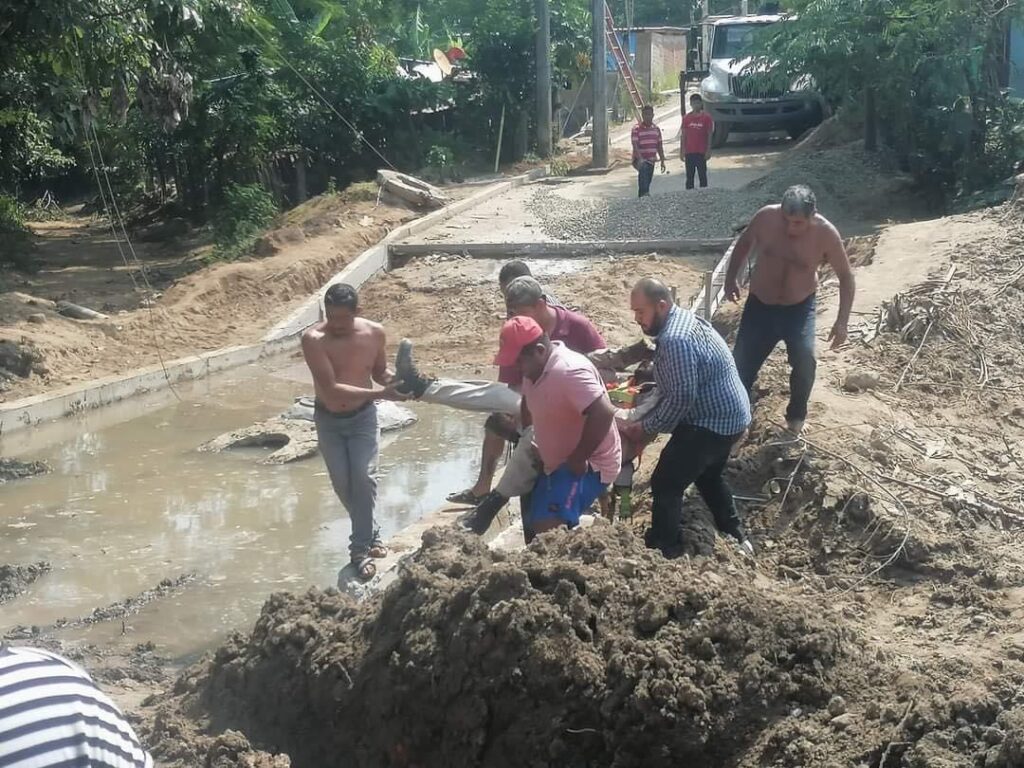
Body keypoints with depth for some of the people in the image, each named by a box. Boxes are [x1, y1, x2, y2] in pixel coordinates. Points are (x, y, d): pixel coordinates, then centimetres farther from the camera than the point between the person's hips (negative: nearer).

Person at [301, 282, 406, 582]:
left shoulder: (374, 333, -15)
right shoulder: (313, 339, -25)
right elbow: (331, 388, -31)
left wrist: (397, 379, -19)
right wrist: (378, 393, -39)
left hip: (363, 416, 0)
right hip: (328, 419, 0)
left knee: (364, 478, -14)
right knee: (342, 483, 6)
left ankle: (361, 549, -4)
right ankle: (370, 533, 31)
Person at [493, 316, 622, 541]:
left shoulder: (569, 371, -28)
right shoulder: (536, 368, 3)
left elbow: (603, 414, -37)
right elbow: (529, 406, 24)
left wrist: (577, 460, -28)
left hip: (587, 465, -10)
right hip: (555, 462, 10)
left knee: (548, 529, -28)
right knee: (533, 526, 17)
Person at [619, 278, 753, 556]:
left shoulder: (675, 340, -27)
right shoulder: (683, 319, 7)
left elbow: (680, 399, -28)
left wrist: (644, 428, -17)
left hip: (712, 422, -11)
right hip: (727, 415, 11)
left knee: (666, 484, -4)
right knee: (708, 477, 29)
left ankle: (660, 553, 6)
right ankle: (735, 536, 41)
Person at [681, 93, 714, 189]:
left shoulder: (706, 117, -2)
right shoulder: (686, 118, 5)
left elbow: (709, 135, -1)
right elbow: (683, 136, 8)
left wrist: (708, 150, -7)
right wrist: (681, 151, 4)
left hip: (701, 152, -2)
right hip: (689, 152, 2)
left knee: (702, 175, 2)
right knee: (689, 177, 6)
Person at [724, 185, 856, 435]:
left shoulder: (825, 233, -23)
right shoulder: (766, 217, -19)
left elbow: (846, 277, -11)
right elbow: (745, 243, 4)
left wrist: (842, 321, -15)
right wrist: (730, 279, 3)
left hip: (799, 307, -1)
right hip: (760, 305, 1)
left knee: (805, 360, -16)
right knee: (741, 364, 4)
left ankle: (796, 416, 10)